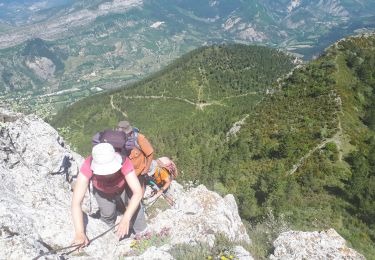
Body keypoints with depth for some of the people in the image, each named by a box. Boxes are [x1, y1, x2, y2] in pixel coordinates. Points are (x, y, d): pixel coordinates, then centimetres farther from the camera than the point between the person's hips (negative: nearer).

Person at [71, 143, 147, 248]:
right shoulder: (88, 167, -40)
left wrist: (125, 219, -50)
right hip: (102, 192, 1)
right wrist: (79, 233, -50)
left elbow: (138, 192, -41)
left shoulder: (123, 162, -41)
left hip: (123, 188, 0)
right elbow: (76, 202, -41)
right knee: (108, 213, -14)